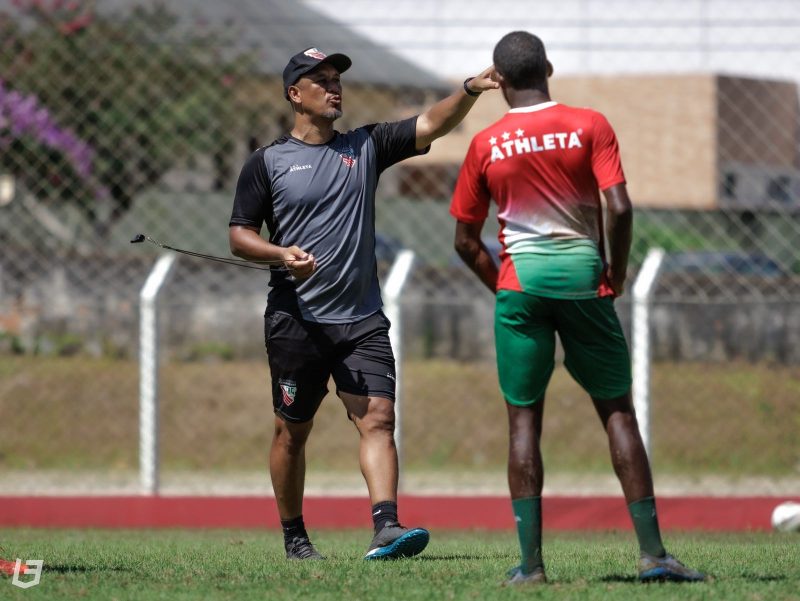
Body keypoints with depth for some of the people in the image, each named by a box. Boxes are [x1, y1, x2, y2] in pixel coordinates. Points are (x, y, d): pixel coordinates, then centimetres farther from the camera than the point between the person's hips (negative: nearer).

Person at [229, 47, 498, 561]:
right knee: (293, 430, 5)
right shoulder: (267, 163, 4)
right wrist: (282, 254, -15)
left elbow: (430, 127, 0)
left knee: (378, 417, -14)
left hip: (361, 320, 2)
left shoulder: (366, 147, 10)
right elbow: (239, 235, 4)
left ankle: (386, 527, -25)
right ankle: (294, 535, 19)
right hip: (296, 320, -2)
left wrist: (471, 90, -18)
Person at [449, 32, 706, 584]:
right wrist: (616, 274, 4)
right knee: (618, 412, 7)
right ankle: (653, 553, 2)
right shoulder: (590, 126, -1)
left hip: (520, 280, 1)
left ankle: (530, 560, -1)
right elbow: (619, 210, -11)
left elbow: (467, 242, 7)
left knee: (524, 419, 6)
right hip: (583, 275, 0)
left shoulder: (487, 145, 4)